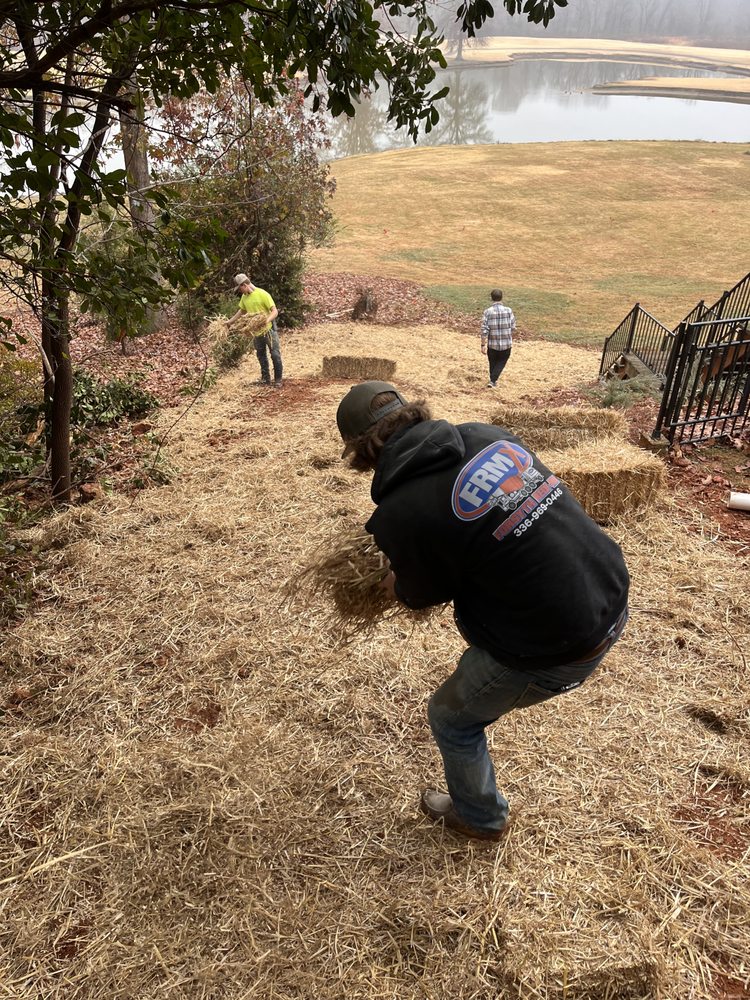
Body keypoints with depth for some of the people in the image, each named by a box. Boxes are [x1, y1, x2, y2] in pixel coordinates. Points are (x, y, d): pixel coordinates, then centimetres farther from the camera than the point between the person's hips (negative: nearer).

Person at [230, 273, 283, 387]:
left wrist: (267, 320, -36)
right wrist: (230, 322, 22)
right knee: (261, 356, 14)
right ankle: (266, 379, 26)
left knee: (275, 355, -4)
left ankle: (278, 380, 6)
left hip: (269, 329, -7)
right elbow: (241, 311, 21)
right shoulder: (244, 297, 3)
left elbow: (275, 311, -20)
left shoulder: (262, 294, -17)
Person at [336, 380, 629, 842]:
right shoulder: (487, 434, -3)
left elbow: (423, 594, -1)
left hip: (558, 650, -7)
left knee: (451, 717, 21)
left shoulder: (400, 514, -20)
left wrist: (396, 584, 22)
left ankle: (480, 818, 47)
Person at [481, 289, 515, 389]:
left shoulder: (487, 312, -10)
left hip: (492, 344, 0)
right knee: (501, 362, 18)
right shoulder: (509, 311, -7)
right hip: (506, 344, 0)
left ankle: (493, 381, 33)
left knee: (493, 363, 20)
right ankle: (492, 380, 1)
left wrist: (483, 345, -7)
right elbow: (513, 327, 0)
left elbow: (484, 330, -12)